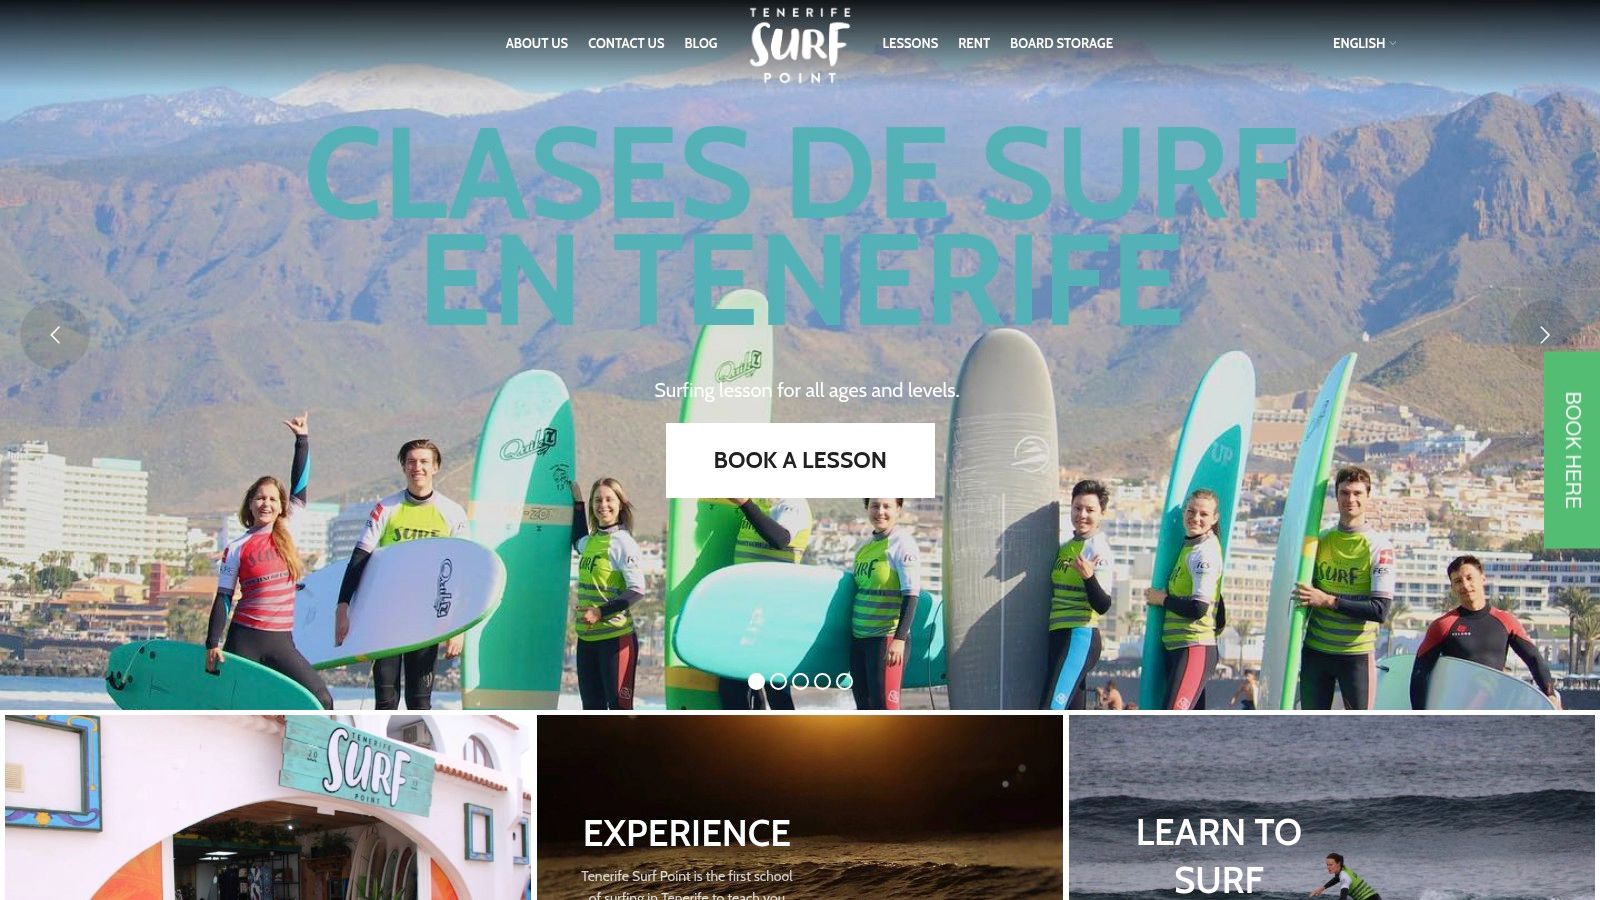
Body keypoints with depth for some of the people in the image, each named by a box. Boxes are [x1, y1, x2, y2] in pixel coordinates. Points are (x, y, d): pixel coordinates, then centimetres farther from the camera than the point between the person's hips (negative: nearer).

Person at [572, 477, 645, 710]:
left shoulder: (622, 542, -10)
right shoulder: (592, 540, 12)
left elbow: (636, 590, -16)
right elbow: (578, 542, 37)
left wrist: (601, 612, -24)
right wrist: (577, 504, 28)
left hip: (615, 636, -8)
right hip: (587, 636, 8)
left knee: (619, 705, -5)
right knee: (591, 705, 15)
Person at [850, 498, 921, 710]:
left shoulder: (902, 543, -9)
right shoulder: (864, 545, 13)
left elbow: (911, 594, -15)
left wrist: (899, 639, -22)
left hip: (887, 637, -8)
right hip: (858, 636, 8)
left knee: (884, 704, -9)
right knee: (864, 706, 12)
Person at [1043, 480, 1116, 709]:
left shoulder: (1097, 548, -11)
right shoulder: (1067, 546, 14)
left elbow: (1102, 606, -20)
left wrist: (1089, 576, -35)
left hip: (1080, 636, -9)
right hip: (1060, 636, 9)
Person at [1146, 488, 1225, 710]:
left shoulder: (1204, 552, -14)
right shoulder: (1189, 546, 14)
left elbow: (1198, 608, -21)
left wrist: (1162, 599, -9)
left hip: (1195, 646, -10)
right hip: (1176, 646, 10)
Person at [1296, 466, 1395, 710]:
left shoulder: (1380, 547, -8)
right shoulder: (1320, 540, 7)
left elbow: (1380, 609, -16)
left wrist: (1329, 600, -20)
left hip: (1357, 653, -4)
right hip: (1315, 651, 4)